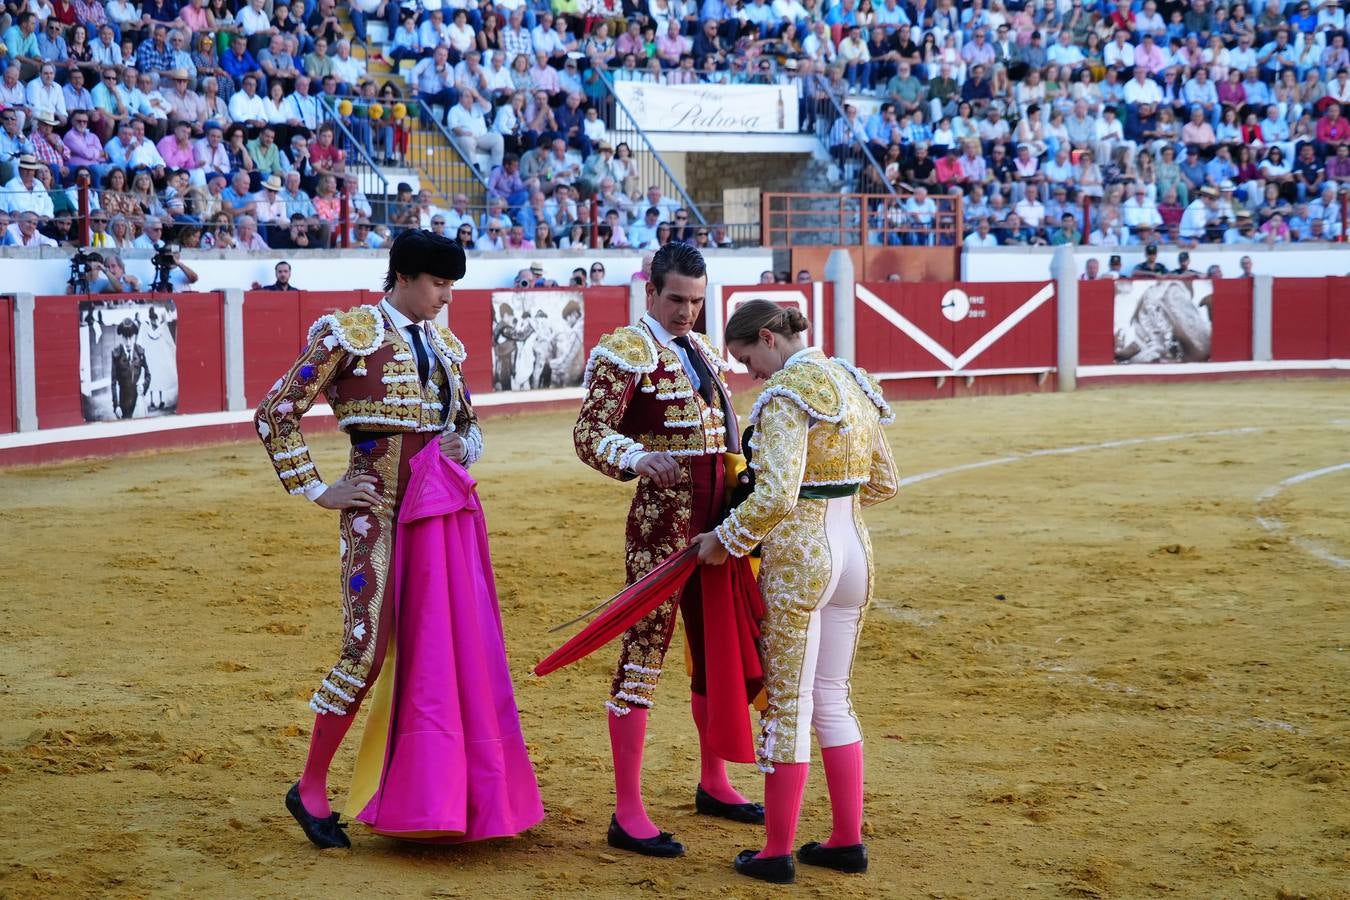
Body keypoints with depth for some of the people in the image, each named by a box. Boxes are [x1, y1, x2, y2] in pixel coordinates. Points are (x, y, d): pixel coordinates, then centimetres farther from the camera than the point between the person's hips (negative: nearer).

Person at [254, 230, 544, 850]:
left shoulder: (445, 345, 14)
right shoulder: (347, 333, -6)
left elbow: (468, 421, 28)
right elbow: (275, 413, -5)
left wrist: (465, 446, 5)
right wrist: (318, 491, -7)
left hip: (446, 508, 6)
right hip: (378, 507, -6)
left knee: (452, 649, 4)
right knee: (368, 649, -7)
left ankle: (437, 793, 15)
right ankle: (310, 789, 10)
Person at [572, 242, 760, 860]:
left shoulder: (704, 352, 16)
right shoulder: (625, 351, -7)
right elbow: (589, 433, -17)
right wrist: (637, 459, -35)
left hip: (714, 521, 8)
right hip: (661, 518, -8)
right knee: (645, 648, -8)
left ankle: (713, 785, 32)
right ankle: (628, 815, -5)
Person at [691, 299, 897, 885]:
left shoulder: (786, 394, -16)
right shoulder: (852, 384, 10)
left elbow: (775, 496, -25)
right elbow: (883, 482, 17)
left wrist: (725, 541, -12)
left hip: (796, 557, -8)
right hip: (855, 551, 8)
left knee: (787, 705, 2)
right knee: (833, 699, 17)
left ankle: (777, 853, 11)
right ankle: (848, 841, 22)